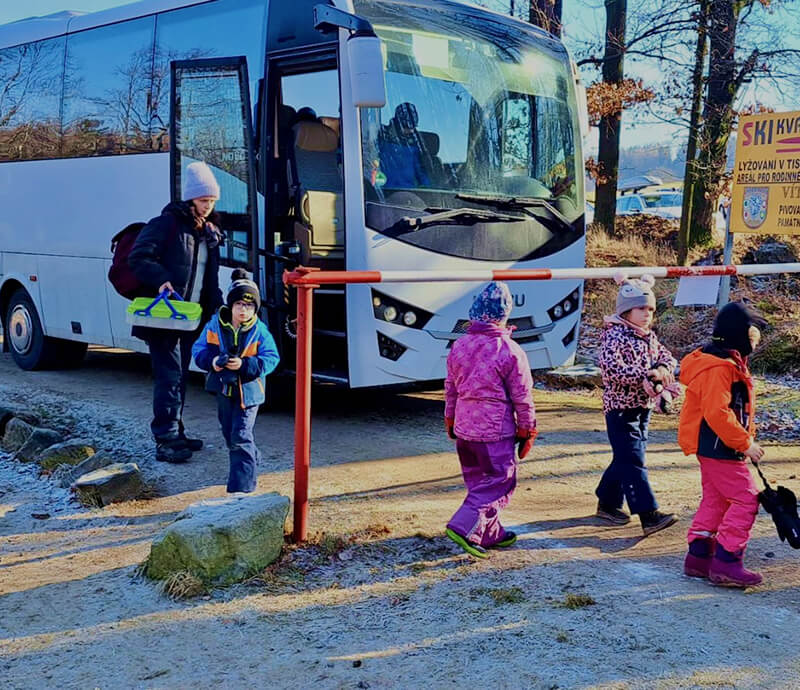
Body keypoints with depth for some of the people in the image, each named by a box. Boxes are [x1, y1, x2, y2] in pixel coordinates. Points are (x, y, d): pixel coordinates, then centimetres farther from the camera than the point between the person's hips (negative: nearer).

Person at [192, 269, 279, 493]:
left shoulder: (259, 331, -11)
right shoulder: (214, 326, -4)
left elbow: (270, 359, -11)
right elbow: (199, 350, 1)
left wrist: (244, 364, -24)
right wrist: (212, 361, -20)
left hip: (247, 390, -4)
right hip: (223, 388, 5)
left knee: (240, 438, -8)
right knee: (229, 434, 20)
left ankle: (241, 486, -5)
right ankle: (252, 459, 46)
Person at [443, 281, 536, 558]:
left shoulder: (459, 346, 3)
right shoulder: (510, 351, -14)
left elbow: (450, 388, 12)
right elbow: (522, 397, -8)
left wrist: (450, 421, 24)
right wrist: (527, 431, 4)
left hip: (463, 427, 7)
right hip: (496, 431, -6)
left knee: (478, 481, 17)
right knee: (500, 482, 3)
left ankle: (491, 534, 26)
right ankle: (464, 527, -8)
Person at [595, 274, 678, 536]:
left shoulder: (649, 336, 12)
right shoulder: (615, 335, -14)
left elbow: (666, 356, 14)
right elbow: (610, 368, -26)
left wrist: (662, 369, -10)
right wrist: (643, 375, -28)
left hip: (643, 407, 9)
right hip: (620, 408, -9)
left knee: (626, 458, 15)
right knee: (633, 462, -10)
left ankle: (607, 503, 29)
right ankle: (649, 516, -14)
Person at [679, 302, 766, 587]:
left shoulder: (730, 362, 14)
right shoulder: (718, 368, -21)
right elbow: (717, 413, -27)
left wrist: (745, 438, 16)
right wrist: (745, 443, -22)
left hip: (714, 446, 11)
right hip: (717, 446, -11)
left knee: (715, 500, 14)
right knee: (745, 499, -8)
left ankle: (698, 556, 19)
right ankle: (725, 562, -6)